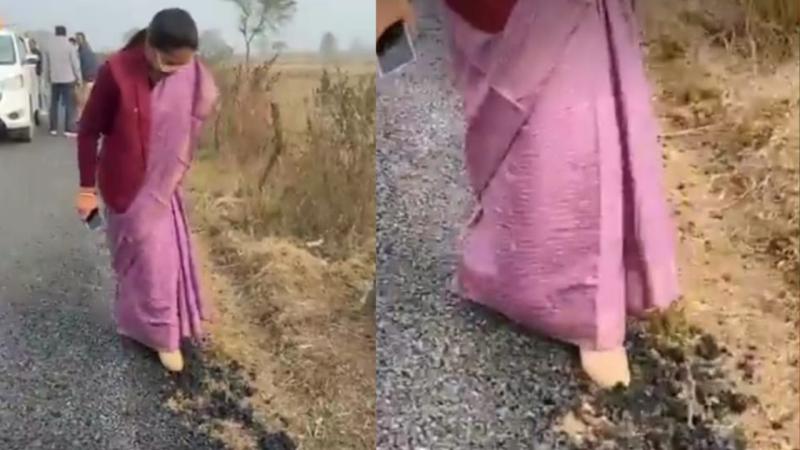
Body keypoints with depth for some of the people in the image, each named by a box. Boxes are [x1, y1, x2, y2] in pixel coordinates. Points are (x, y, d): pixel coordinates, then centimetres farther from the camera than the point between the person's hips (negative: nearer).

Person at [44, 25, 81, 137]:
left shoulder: (49, 47, 4)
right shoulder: (69, 46, -10)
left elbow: (47, 65, 10)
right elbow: (75, 64, -8)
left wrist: (49, 78, 20)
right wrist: (78, 78, 1)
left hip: (54, 79, 4)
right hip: (68, 79, -4)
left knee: (54, 104, 13)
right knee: (70, 104, -2)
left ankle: (53, 128, 15)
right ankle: (69, 129, -8)